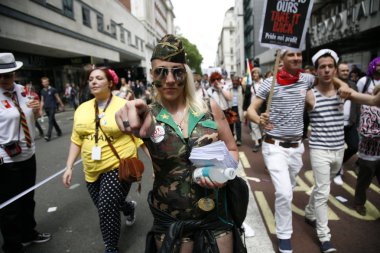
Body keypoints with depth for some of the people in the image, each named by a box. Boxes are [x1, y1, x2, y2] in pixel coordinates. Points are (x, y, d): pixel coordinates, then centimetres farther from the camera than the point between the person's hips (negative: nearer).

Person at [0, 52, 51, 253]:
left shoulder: (21, 90, 5)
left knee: (28, 199, 22)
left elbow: (32, 118, 16)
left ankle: (28, 234, 44)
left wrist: (36, 109, -6)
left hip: (28, 154, 7)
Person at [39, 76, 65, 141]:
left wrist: (62, 105, 3)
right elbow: (42, 101, 11)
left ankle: (48, 135, -14)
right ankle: (59, 131, 29)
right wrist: (41, 109, 6)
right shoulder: (42, 91, 9)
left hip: (52, 107, -5)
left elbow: (58, 98, 0)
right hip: (46, 108, 5)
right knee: (53, 121, 13)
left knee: (51, 121, -11)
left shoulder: (53, 89, -5)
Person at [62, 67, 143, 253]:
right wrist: (69, 167, 8)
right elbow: (76, 140, 11)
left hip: (119, 166, -5)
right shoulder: (82, 109, 5)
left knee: (107, 209, -8)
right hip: (93, 170, 6)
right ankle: (128, 206, 50)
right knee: (104, 208, 16)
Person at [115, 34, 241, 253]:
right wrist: (135, 113, -54)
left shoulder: (210, 108, -5)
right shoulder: (149, 116, -7)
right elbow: (146, 125, -32)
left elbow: (231, 149, 4)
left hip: (215, 216, 1)